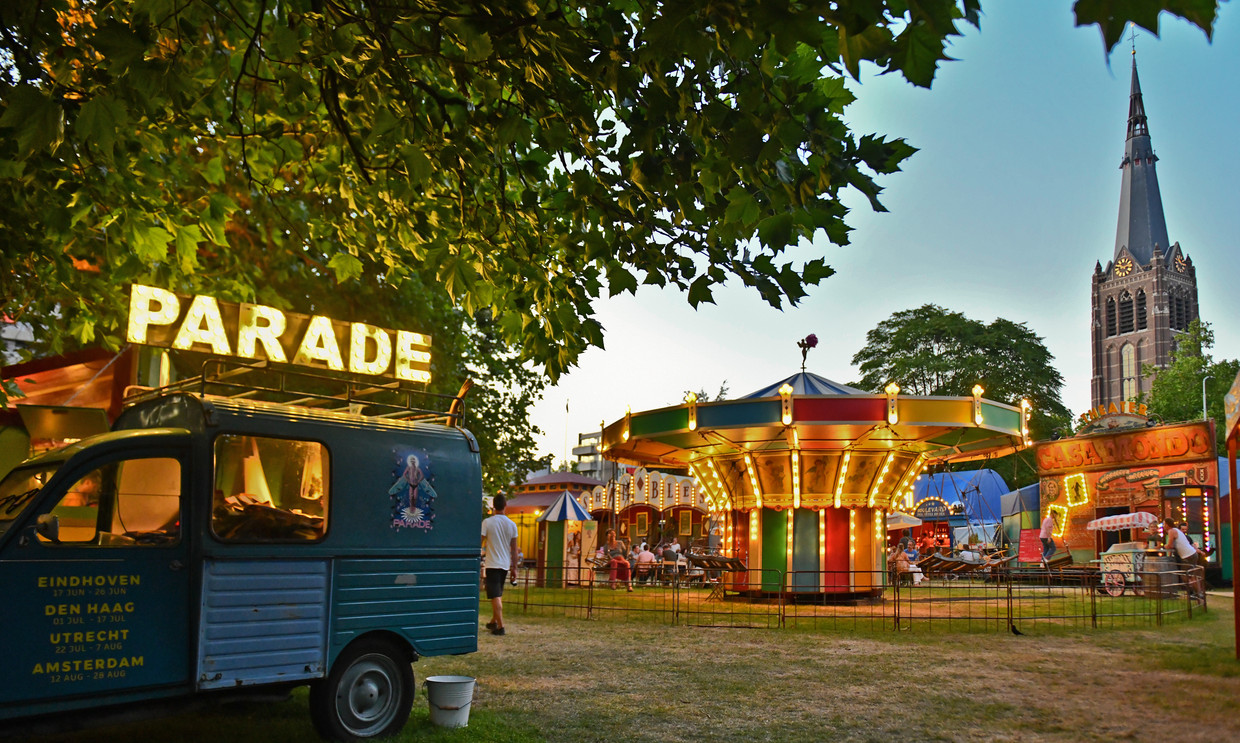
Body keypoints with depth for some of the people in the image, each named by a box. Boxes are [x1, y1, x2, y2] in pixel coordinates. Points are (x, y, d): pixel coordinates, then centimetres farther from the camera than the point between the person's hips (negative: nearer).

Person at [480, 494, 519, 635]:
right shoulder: (512, 524, 2)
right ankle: (493, 622, 29)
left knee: (495, 596, -5)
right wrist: (514, 567, 11)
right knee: (499, 594, 19)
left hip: (492, 564, -4)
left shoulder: (487, 522, -9)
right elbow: (514, 549, 5)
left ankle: (500, 626, -10)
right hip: (505, 564, 4)